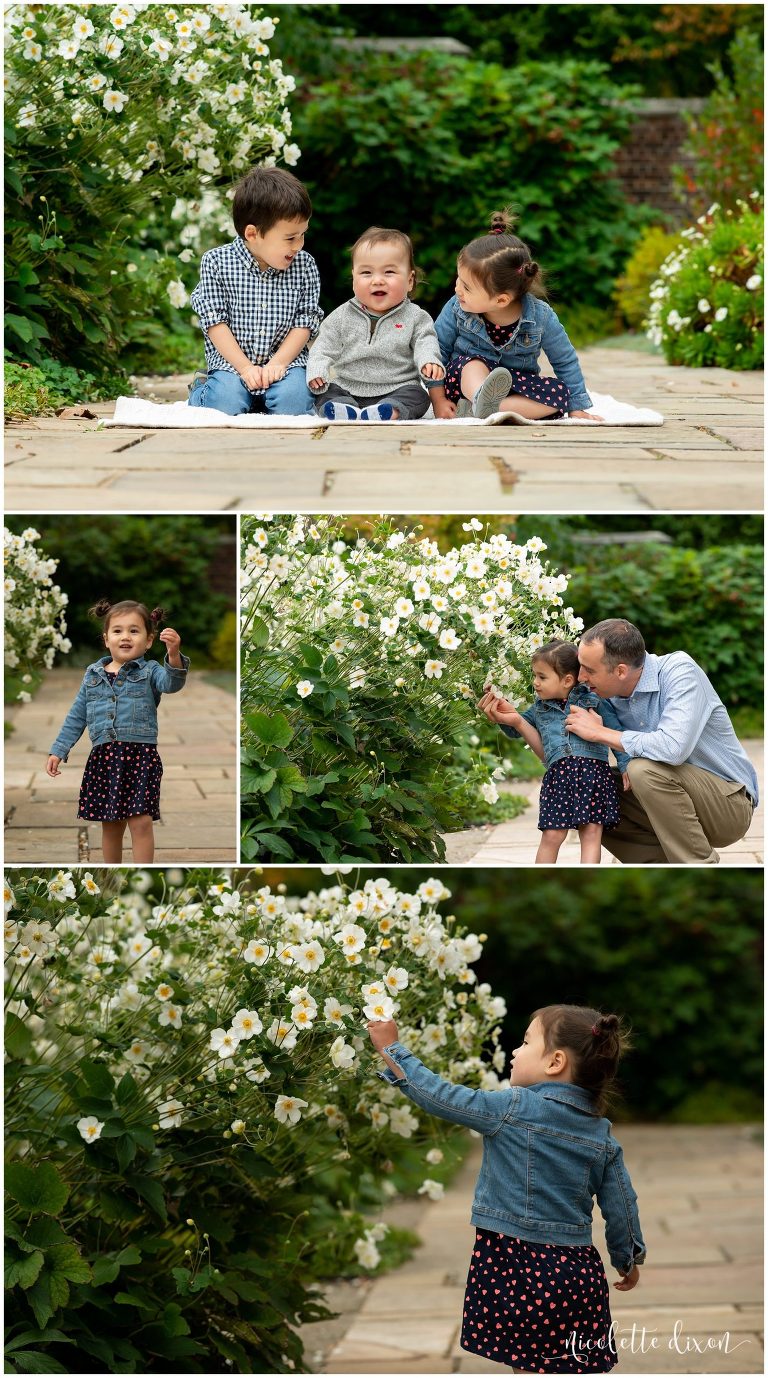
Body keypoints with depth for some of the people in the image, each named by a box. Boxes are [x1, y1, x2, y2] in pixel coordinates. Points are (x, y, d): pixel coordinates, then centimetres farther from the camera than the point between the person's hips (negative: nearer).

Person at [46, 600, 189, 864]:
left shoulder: (148, 672, 0)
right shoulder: (93, 675, 11)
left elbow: (171, 683, -22)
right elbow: (76, 717, 16)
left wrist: (174, 655, -41)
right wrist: (58, 751, 11)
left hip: (140, 755, -4)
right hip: (103, 757, 4)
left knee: (140, 822, -9)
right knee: (110, 824, 12)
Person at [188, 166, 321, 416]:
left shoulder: (304, 265, 1)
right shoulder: (216, 262, -6)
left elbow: (305, 321, 1)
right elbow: (214, 321, -7)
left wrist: (278, 363, -14)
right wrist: (245, 368, -15)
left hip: (284, 360, 1)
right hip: (231, 361, -1)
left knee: (292, 400, -29)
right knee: (226, 402, -27)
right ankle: (202, 390, 8)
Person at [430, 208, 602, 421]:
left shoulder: (540, 317, -14)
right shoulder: (456, 309, -12)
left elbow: (565, 362, -3)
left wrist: (577, 409, 1)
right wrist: (438, 399, -10)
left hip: (518, 384, 1)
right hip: (467, 383, -1)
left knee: (561, 393, -26)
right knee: (472, 363, -32)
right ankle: (481, 401, -62)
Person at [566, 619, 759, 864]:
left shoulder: (679, 671, -21)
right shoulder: (609, 695, -1)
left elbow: (673, 748, -38)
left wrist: (599, 732, -26)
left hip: (730, 804, -7)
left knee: (645, 769, -31)